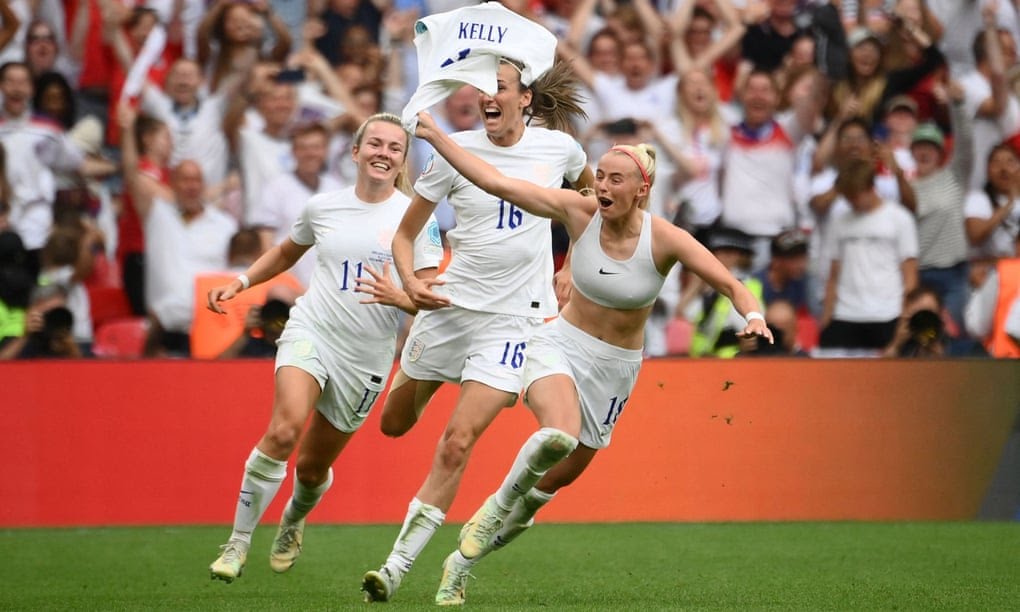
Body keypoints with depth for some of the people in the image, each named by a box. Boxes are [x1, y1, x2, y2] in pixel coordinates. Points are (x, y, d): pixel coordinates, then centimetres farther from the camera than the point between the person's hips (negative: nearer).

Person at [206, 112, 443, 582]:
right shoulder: (323, 207, 4)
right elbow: (286, 253, 24)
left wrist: (397, 296, -26)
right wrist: (240, 283, 12)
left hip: (366, 356, 0)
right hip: (310, 331, 0)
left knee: (313, 466, 9)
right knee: (284, 429, -26)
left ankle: (292, 523, 45)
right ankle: (238, 543, -17)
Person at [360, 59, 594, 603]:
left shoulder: (558, 147, -3)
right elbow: (404, 234, 2)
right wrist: (410, 283, -17)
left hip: (516, 317, -2)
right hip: (452, 303, 2)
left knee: (458, 442, -15)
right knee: (394, 425, 14)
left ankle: (398, 565, -12)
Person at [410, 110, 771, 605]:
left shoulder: (665, 239, -16)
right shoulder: (579, 212, -13)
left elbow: (732, 286, -17)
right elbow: (495, 182, -11)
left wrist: (753, 315, -38)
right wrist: (434, 136, -13)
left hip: (615, 367, 1)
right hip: (560, 346, -1)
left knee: (561, 476, 8)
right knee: (560, 435, -33)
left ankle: (464, 557, 28)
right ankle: (500, 504, -3)